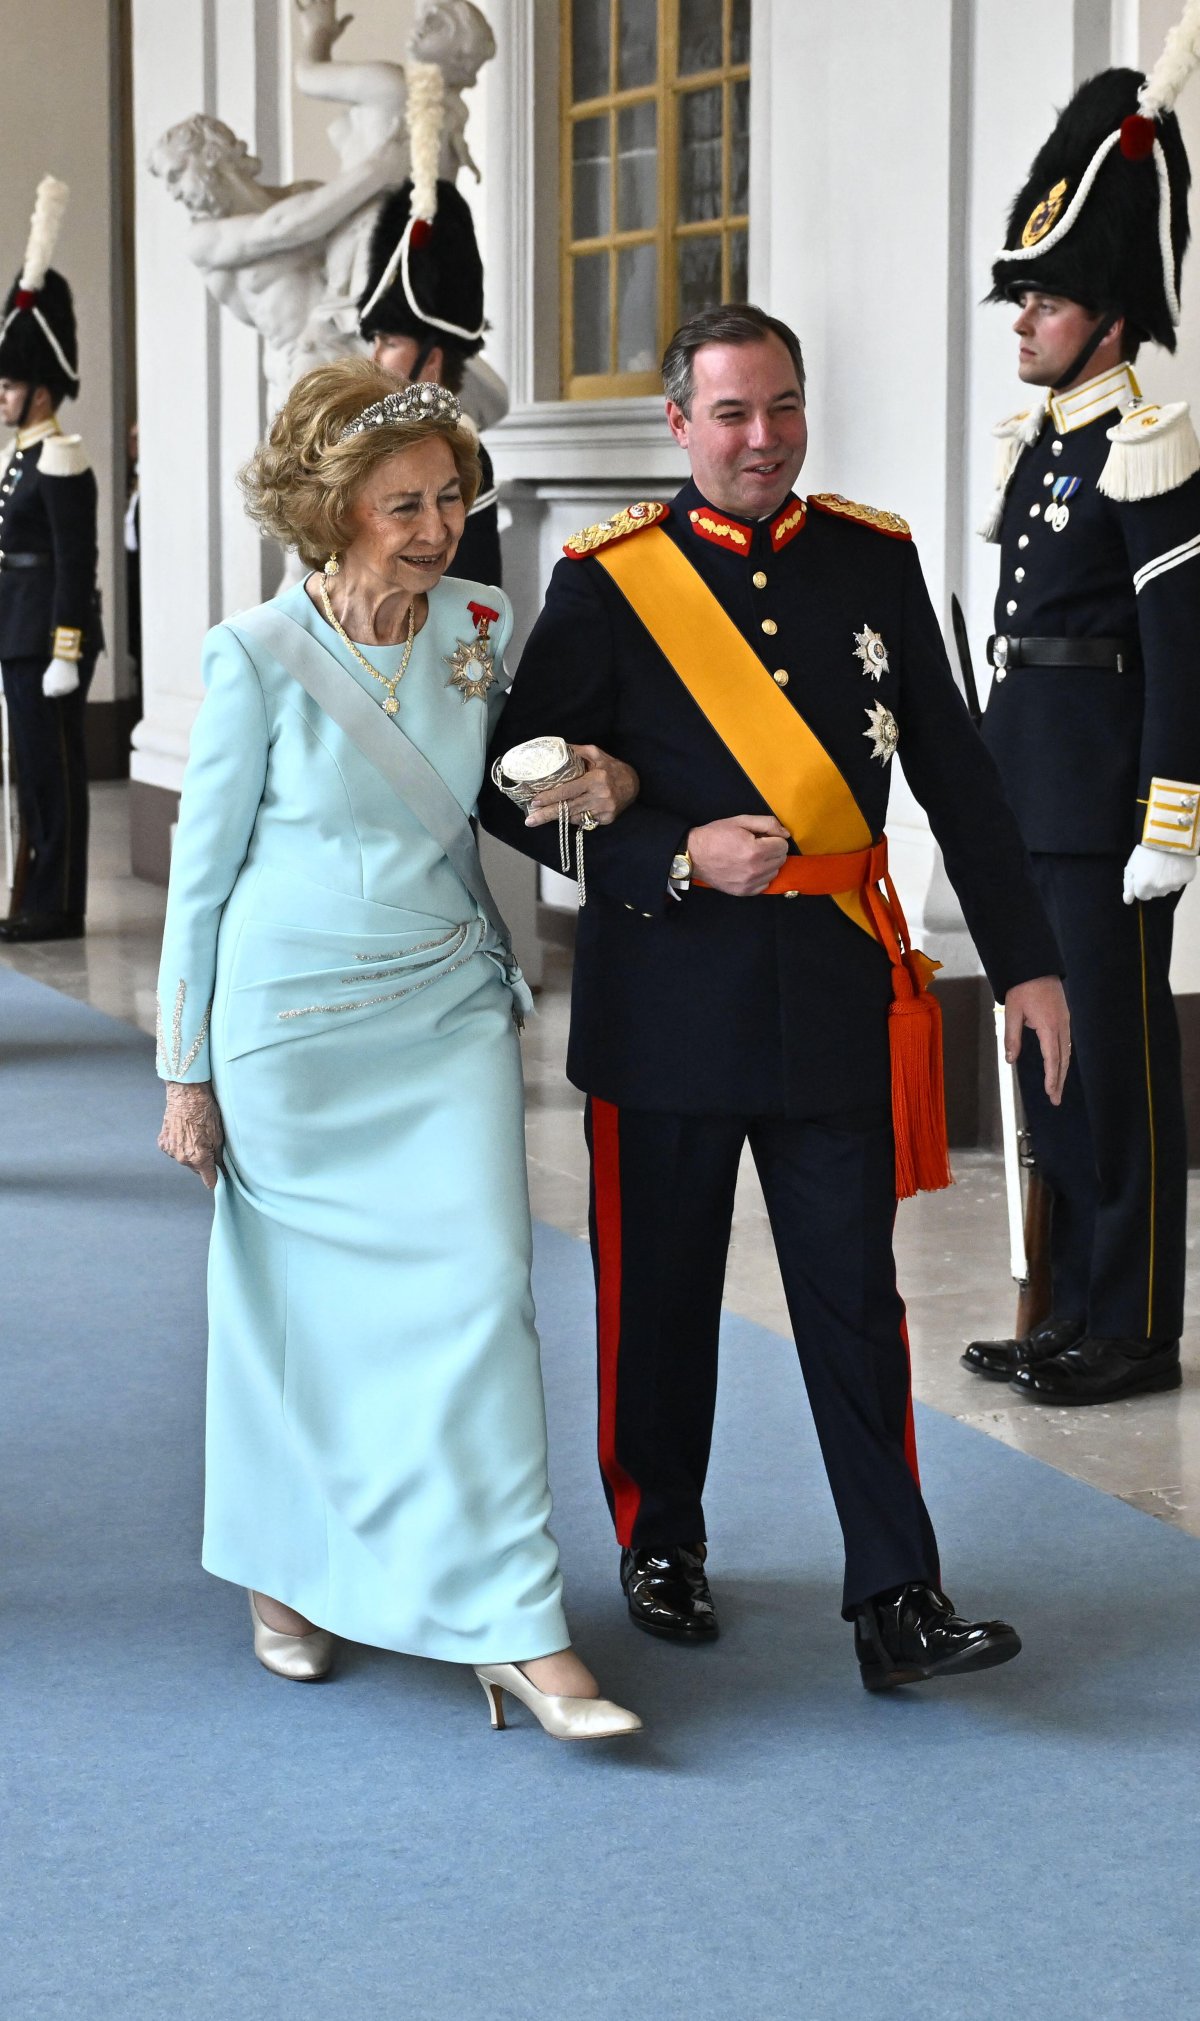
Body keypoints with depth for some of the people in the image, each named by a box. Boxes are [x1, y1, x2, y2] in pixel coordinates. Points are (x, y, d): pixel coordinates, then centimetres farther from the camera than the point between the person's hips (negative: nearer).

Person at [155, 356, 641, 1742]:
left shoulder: (483, 628, 1)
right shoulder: (258, 657, -9)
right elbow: (202, 866, -3)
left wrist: (598, 779, -4)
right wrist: (188, 1073, -1)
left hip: (450, 1005, 3)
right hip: (295, 1018, -2)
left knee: (482, 1288, -6)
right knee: (297, 1303, 8)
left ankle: (518, 1632, -3)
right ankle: (287, 1574, 32)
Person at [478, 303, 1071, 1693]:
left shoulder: (874, 559, 5)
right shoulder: (609, 580, -4)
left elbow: (953, 772, 8)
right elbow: (522, 786, -3)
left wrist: (1026, 959, 5)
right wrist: (678, 861, -16)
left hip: (835, 992, 2)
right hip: (668, 994, -1)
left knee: (854, 1294, 1)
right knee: (661, 1289, 11)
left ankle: (896, 1600, 5)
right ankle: (661, 1546, 30)